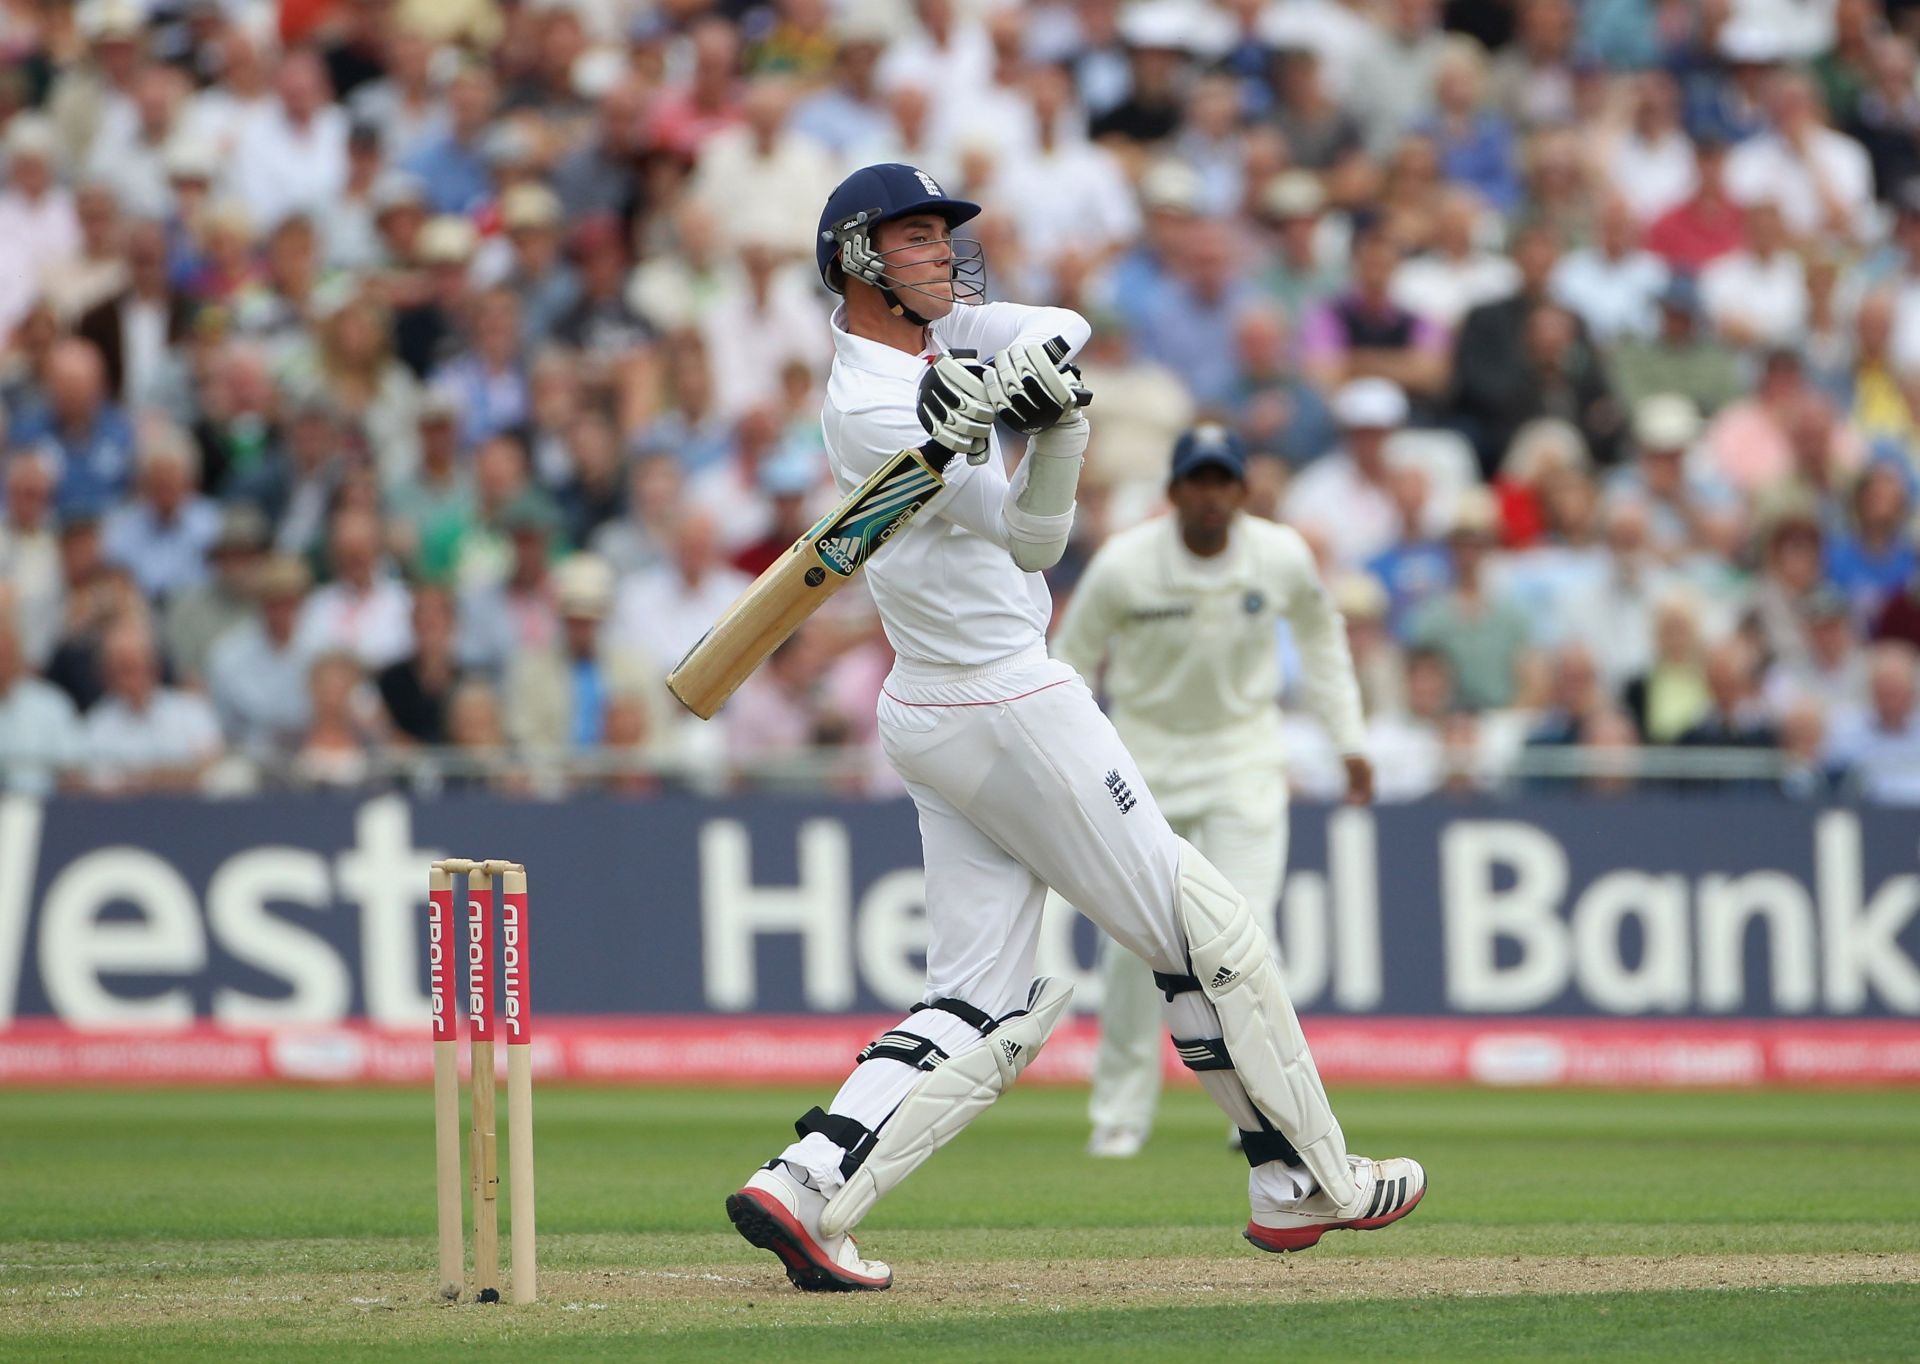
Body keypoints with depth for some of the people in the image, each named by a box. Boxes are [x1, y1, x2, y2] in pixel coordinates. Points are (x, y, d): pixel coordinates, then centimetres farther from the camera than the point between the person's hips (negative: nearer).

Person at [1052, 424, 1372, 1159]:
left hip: (1243, 750, 0)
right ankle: (1121, 1114, 14)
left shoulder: (1282, 557, -11)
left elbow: (1320, 631, 10)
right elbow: (1071, 663, -3)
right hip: (1147, 749, 0)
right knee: (1133, 941, -2)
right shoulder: (1124, 565, -16)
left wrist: (1349, 740, 9)